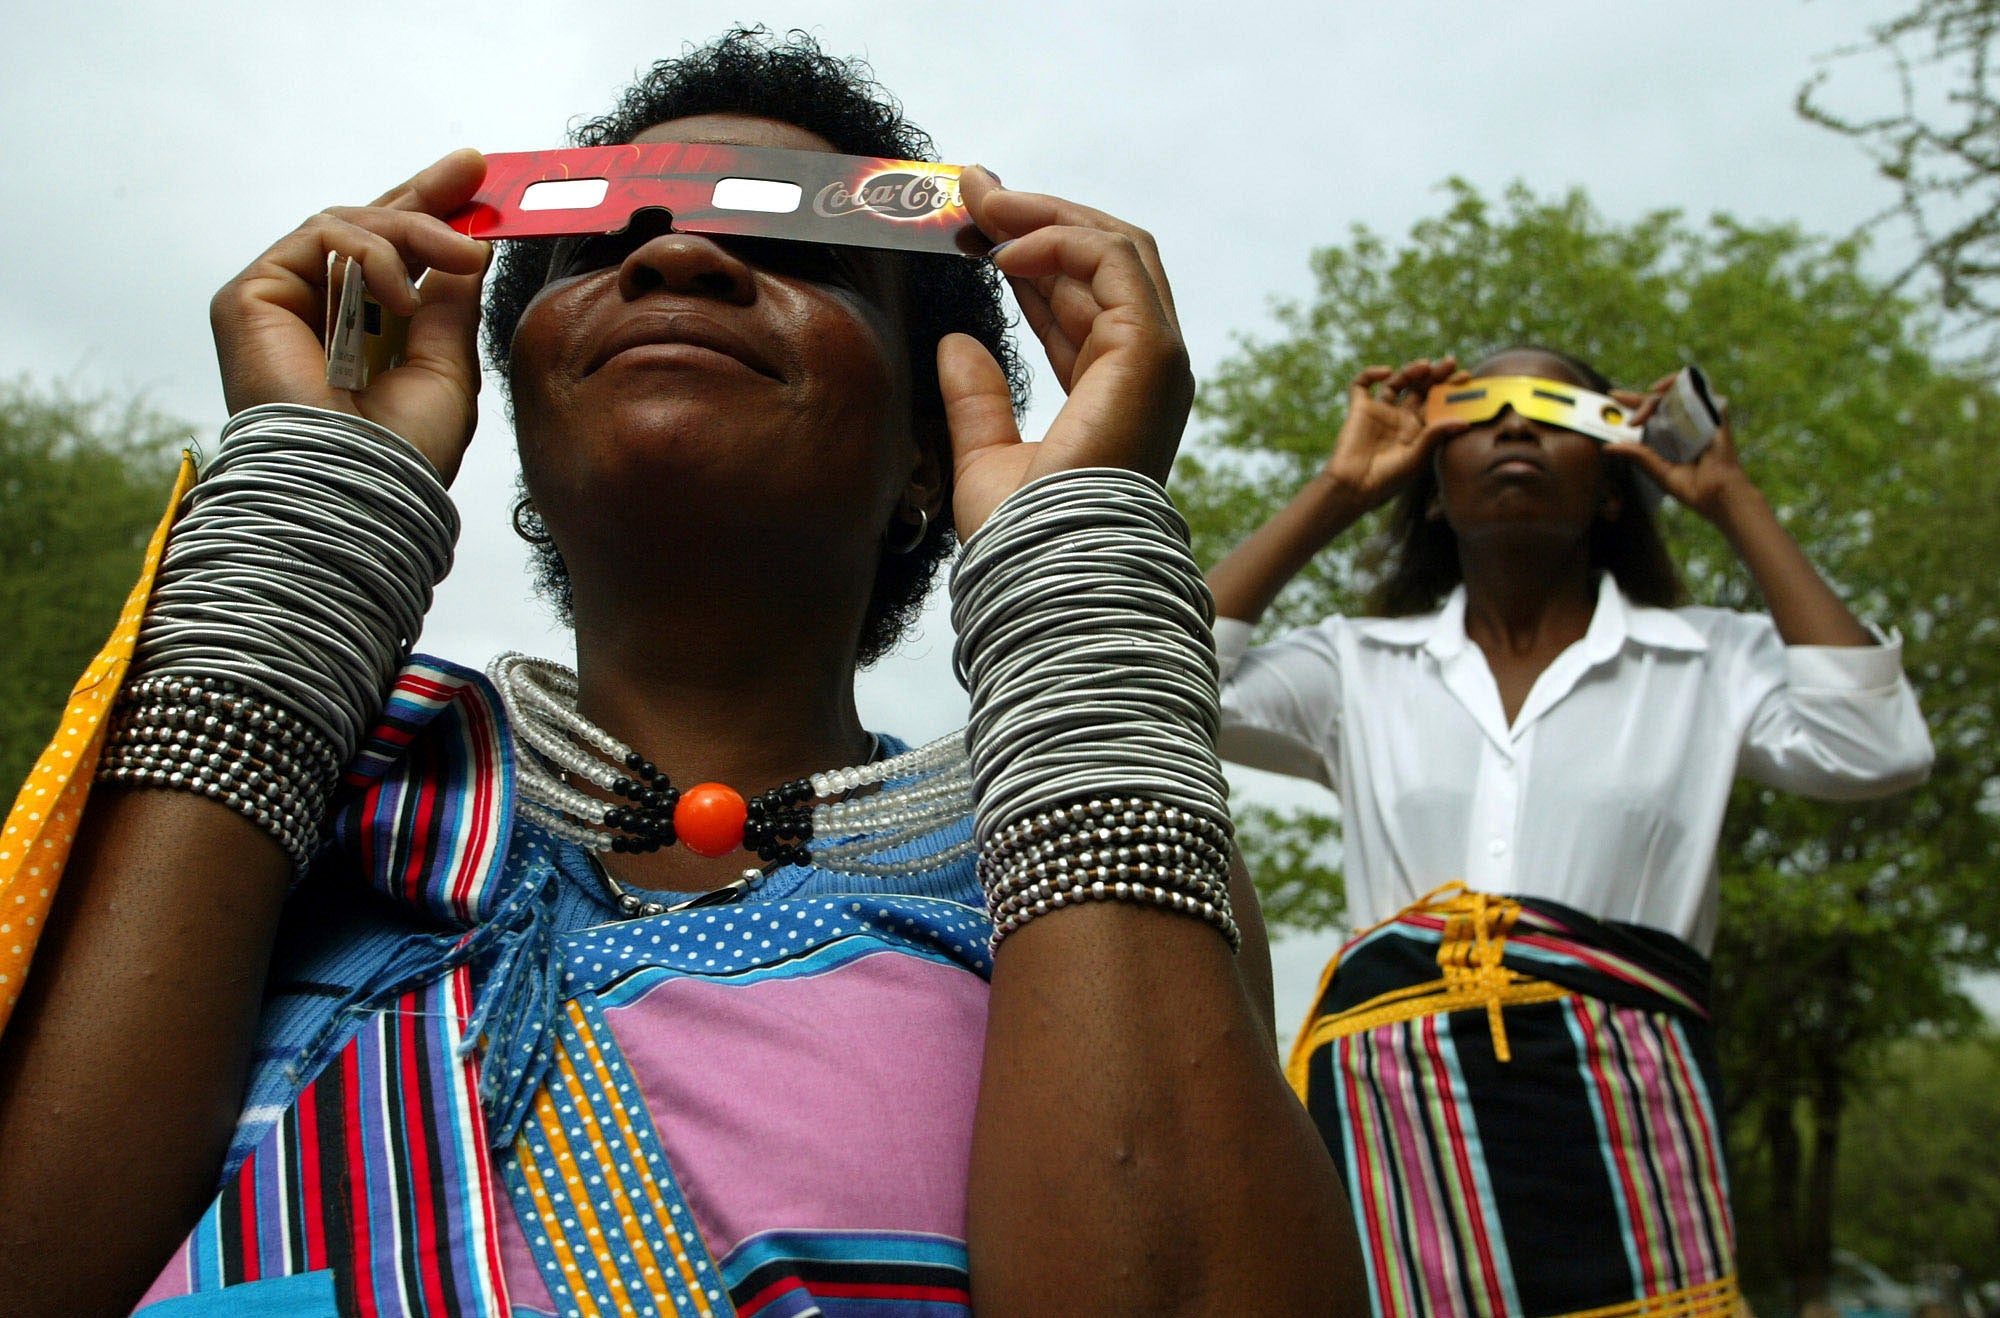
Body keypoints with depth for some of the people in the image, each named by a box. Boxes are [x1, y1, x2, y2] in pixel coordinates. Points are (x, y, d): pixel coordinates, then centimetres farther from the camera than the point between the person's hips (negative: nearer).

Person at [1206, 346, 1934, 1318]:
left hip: (1624, 1110, 0)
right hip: (1392, 1105, 1)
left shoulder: (1710, 662, 12)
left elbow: (1878, 750, -6)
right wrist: (1336, 492, 7)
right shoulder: (1360, 667, 14)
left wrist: (1734, 502, 4)